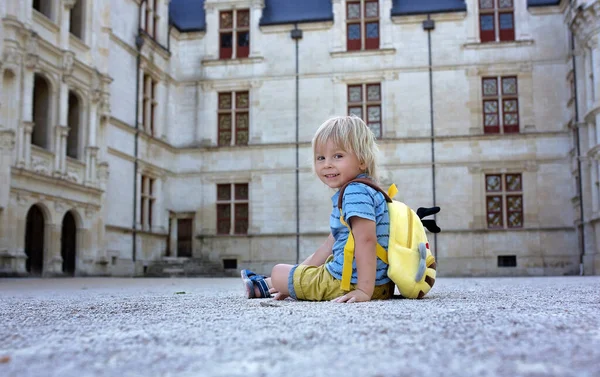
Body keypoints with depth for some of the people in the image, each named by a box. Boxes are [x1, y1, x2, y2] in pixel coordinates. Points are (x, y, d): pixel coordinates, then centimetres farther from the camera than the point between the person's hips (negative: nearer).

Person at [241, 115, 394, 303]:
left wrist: (364, 290, -35)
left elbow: (366, 239, -31)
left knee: (278, 271, 11)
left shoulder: (356, 193, -20)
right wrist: (301, 269, 22)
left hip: (349, 281, -10)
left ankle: (262, 285, 44)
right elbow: (332, 244, 20)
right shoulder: (356, 191, 15)